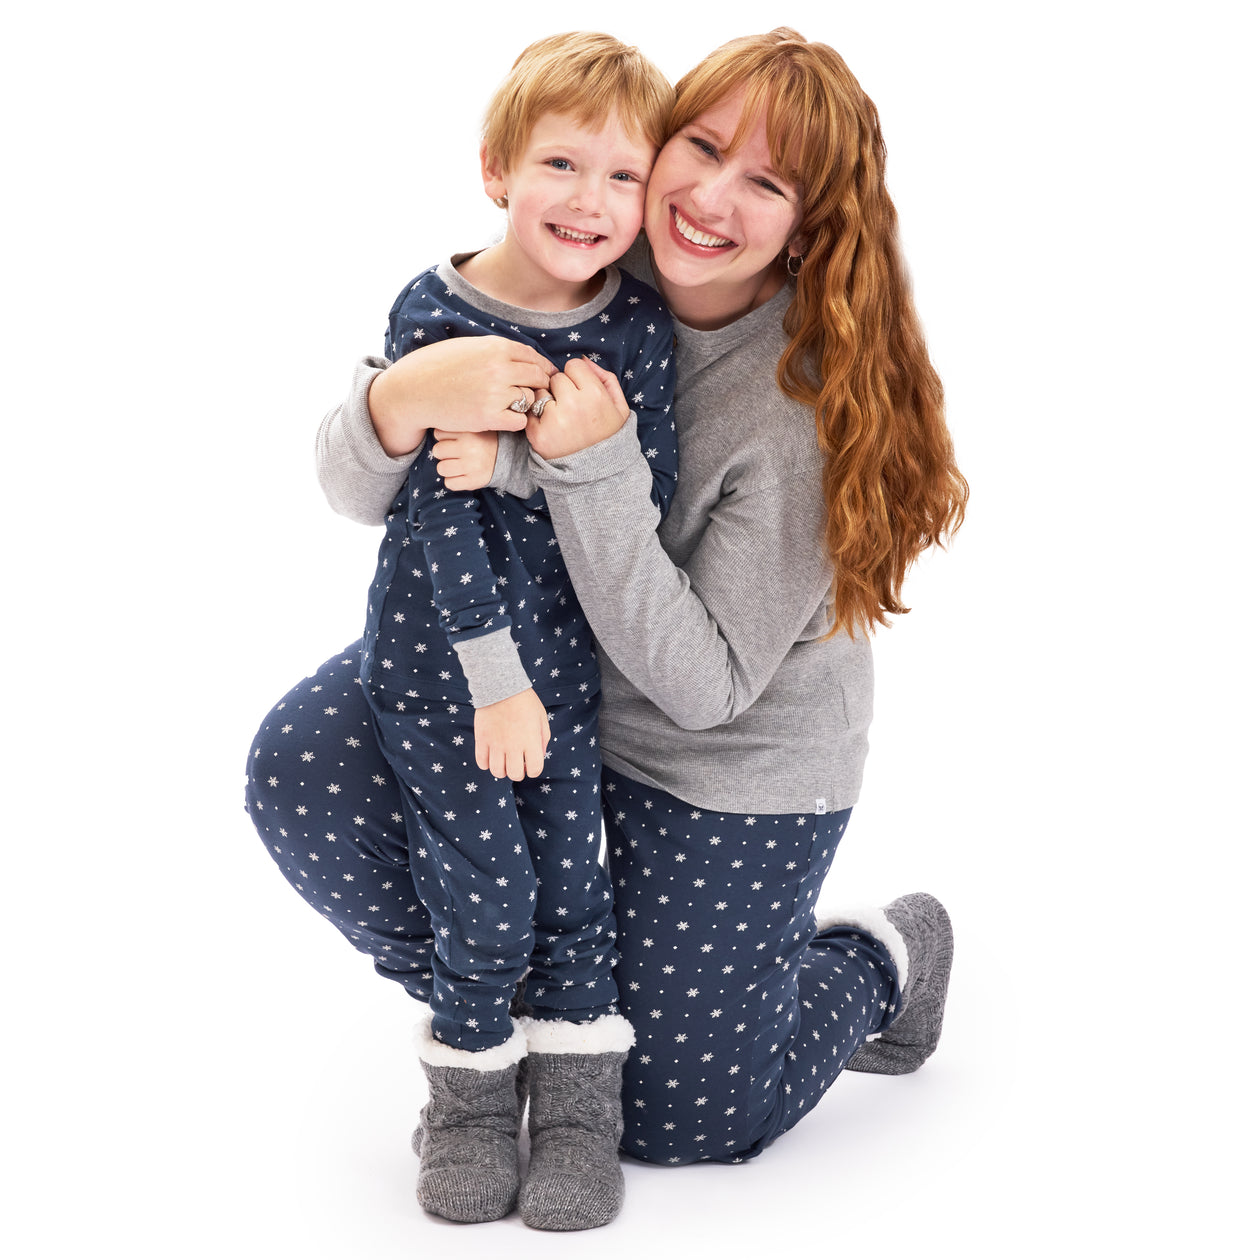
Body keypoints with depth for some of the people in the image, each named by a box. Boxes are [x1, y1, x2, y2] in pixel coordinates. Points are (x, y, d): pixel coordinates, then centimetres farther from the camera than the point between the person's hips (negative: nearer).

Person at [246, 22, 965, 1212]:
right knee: (302, 775, -13)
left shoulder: (815, 403, -28)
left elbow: (702, 685, -29)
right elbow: (353, 490, -17)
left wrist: (594, 466, -39)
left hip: (732, 765, -4)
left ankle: (880, 955, 31)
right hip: (530, 665, 4)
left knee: (675, 1121, 2)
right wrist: (400, 399, -42)